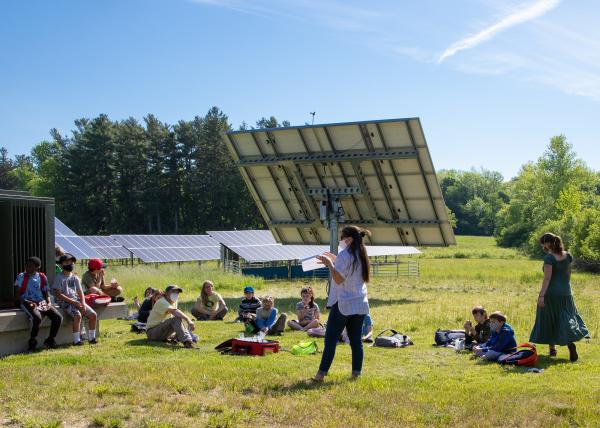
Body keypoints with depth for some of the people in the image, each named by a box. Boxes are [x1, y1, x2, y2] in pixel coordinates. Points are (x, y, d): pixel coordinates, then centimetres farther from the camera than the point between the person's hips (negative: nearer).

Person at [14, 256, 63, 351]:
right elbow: (18, 294, -3)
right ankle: (32, 342, -13)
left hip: (42, 302, 4)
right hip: (28, 303, -4)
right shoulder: (21, 276, 1)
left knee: (58, 317, -17)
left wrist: (49, 302, -3)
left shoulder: (42, 277, 11)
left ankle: (50, 339, 2)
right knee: (37, 318, -35)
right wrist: (27, 302, -19)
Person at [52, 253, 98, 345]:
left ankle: (91, 337, 1)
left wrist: (83, 303, -6)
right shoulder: (59, 278, -3)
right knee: (78, 315, -32)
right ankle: (76, 340, -24)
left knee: (93, 314, -10)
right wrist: (72, 302, -18)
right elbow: (58, 294, -11)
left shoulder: (75, 277, 16)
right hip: (65, 302, -6)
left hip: (76, 300, 6)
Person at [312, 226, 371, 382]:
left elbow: (338, 279, -16)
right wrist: (335, 261, 20)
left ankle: (321, 374, -3)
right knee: (356, 340, 8)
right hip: (360, 304, 7)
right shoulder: (361, 256, 11)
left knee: (330, 339, -3)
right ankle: (356, 373, 7)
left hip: (342, 304, -7)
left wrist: (329, 263, -9)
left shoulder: (344, 255, -13)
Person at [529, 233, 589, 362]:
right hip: (566, 292, 5)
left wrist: (541, 295, -20)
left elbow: (547, 278, -19)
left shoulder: (549, 258, -14)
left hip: (551, 293, -5)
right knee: (567, 318, 11)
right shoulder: (567, 256, 4)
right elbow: (568, 274, 13)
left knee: (549, 321, 10)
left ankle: (552, 348, 18)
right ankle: (570, 342, -13)